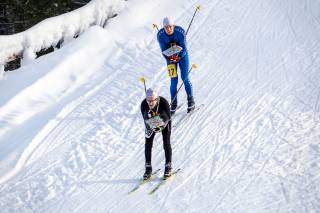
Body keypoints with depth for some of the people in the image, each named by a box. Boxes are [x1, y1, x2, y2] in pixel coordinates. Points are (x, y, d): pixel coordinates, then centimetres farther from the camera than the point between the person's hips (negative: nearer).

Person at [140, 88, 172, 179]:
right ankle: (148, 168, 3)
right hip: (151, 123, 2)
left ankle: (168, 167, 4)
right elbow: (145, 118, -16)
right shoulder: (143, 104, -28)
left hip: (164, 122, -2)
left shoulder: (164, 102, -34)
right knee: (148, 144, -5)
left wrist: (161, 126, -33)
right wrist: (149, 127, -32)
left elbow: (168, 117, -23)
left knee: (166, 143, -9)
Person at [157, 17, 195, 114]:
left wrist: (179, 57, -35)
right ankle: (173, 104, 10)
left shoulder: (180, 31, -25)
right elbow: (163, 50, -14)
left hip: (182, 55, -1)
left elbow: (184, 47, -20)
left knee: (185, 78, -3)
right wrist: (169, 57, -33)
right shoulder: (160, 35, -21)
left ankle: (191, 101, 12)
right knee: (173, 81, -2)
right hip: (170, 57, 1)